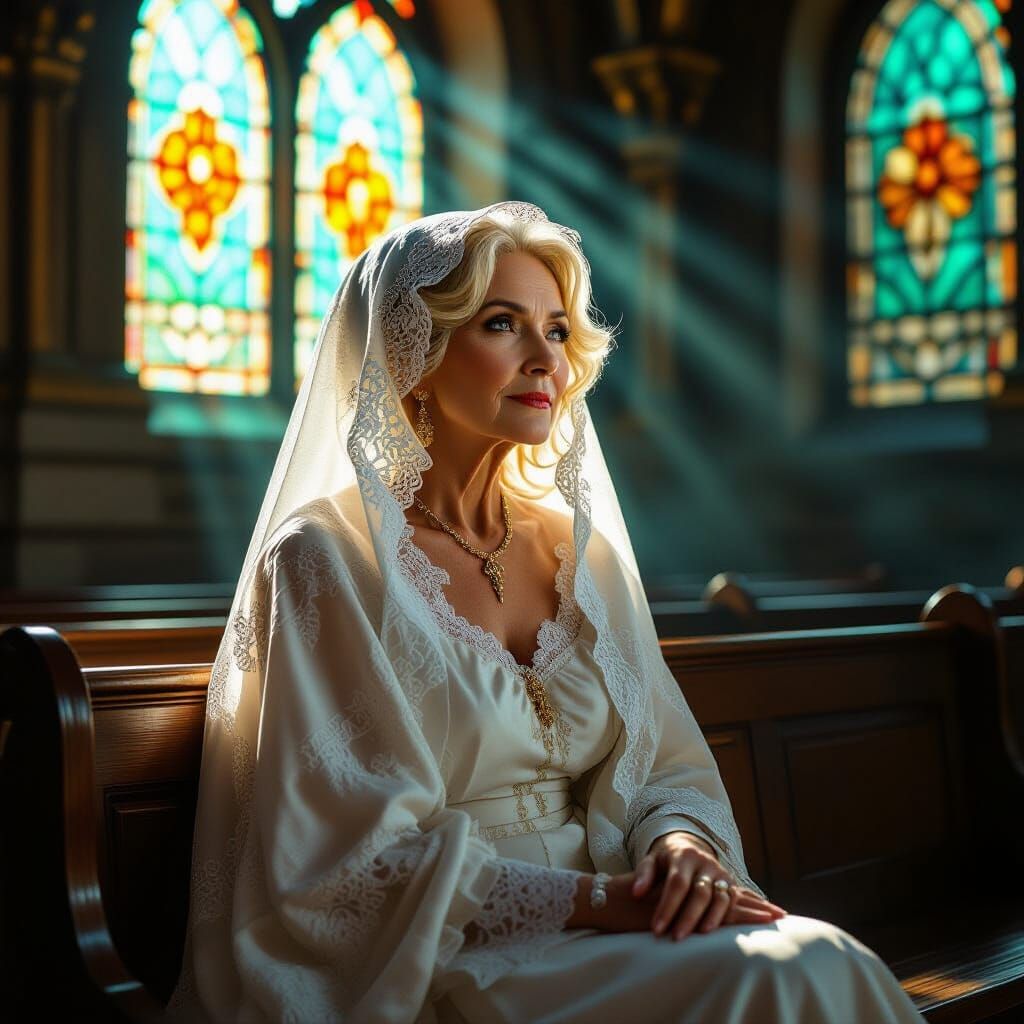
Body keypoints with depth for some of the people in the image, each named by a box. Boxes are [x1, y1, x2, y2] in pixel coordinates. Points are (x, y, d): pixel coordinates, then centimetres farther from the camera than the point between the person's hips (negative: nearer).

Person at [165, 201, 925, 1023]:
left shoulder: (580, 548, 10)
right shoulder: (326, 560, -8)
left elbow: (674, 766, 12)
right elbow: (358, 856, -13)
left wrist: (684, 845, -12)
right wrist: (596, 897, -20)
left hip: (596, 940, 6)